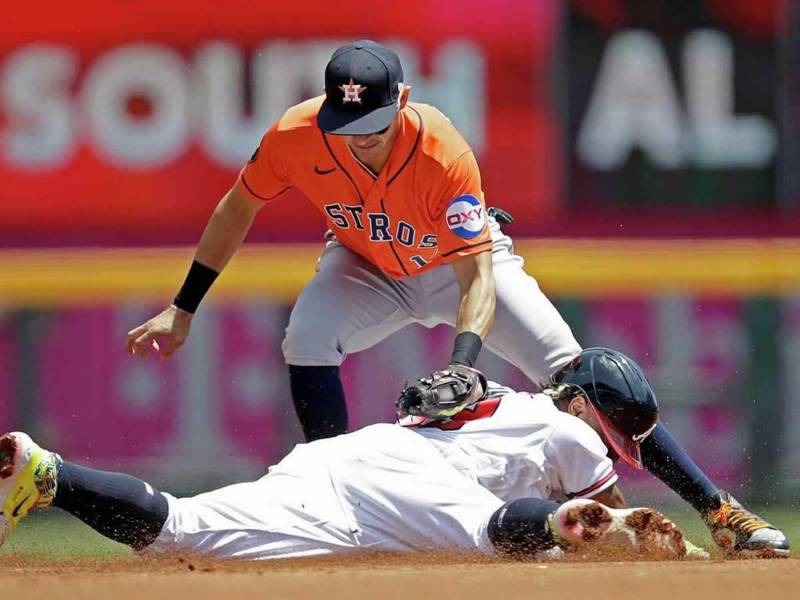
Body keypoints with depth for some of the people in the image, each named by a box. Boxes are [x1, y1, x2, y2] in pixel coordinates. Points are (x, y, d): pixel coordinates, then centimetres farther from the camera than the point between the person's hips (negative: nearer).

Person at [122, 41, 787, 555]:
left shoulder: (445, 156, -38)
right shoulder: (297, 136, -29)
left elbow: (478, 274, -39)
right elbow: (238, 208, -10)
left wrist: (462, 363, -56)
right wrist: (182, 310, -9)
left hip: (461, 263, -2)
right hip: (366, 268, 3)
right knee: (306, 341, -29)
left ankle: (718, 509, -10)